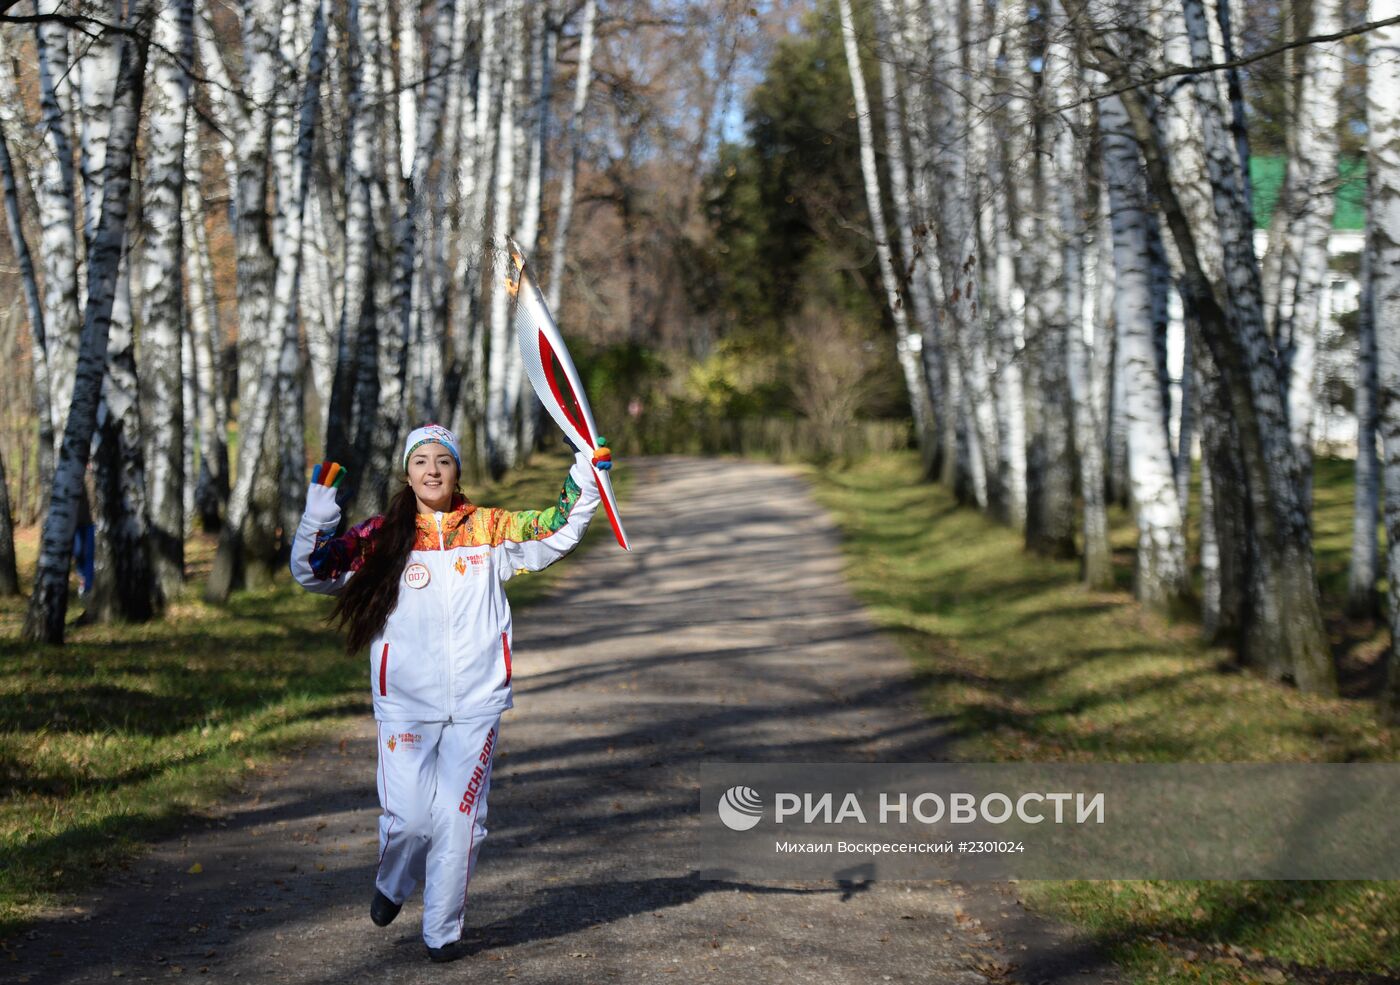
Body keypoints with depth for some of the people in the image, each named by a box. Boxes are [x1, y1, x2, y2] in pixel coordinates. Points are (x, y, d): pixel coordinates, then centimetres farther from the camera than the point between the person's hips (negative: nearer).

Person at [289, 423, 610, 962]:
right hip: (406, 704, -1)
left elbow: (556, 531, 12)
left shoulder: (488, 529, 5)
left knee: (460, 819, 0)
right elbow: (312, 570, 2)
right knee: (408, 817, -3)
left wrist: (585, 475, 0)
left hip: (475, 704, 1)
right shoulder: (382, 535, 2)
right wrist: (319, 511, -12)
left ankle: (443, 929, 16)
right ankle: (392, 886, 31)